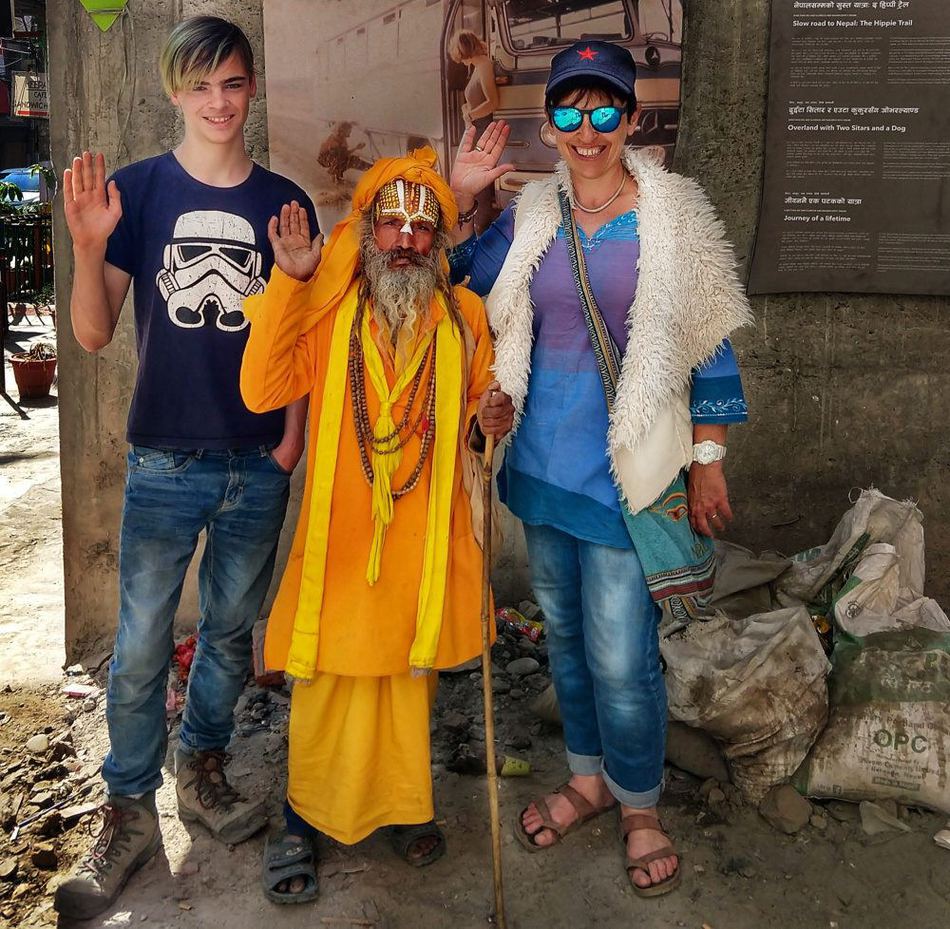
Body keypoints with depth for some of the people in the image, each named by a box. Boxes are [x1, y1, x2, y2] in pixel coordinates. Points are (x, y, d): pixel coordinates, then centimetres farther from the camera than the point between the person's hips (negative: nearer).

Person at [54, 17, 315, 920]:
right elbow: (93, 334, -5)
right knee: (140, 648, 3)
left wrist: (293, 432, -1)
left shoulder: (284, 201, 4)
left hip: (259, 463, 2)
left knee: (230, 631, 15)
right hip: (165, 460, -2)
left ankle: (202, 768, 36)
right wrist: (88, 246, -21)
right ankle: (128, 812, 21)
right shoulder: (137, 189, -1)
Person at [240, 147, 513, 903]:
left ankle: (402, 804, 36)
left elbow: (478, 413, 14)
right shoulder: (328, 308, -2)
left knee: (410, 675, 15)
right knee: (332, 680, 4)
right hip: (341, 536, -2)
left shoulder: (464, 316, 5)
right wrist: (288, 281, -17)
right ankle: (307, 819, 25)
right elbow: (262, 391, -13)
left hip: (426, 537, 2)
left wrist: (488, 423, -10)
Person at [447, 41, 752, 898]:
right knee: (565, 637, 18)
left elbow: (708, 346, -2)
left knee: (620, 660, -1)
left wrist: (709, 461, -4)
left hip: (629, 472, -4)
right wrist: (460, 197, -1)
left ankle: (641, 809, 25)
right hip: (544, 464, 5)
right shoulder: (530, 216, 4)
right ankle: (589, 779, 40)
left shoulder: (674, 217, -5)